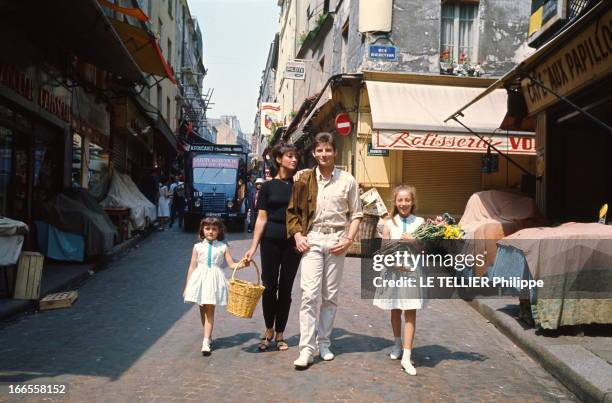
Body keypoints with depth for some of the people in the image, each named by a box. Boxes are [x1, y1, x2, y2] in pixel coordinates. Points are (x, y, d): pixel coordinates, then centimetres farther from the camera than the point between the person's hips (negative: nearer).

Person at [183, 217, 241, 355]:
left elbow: (232, 264, 3)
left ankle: (206, 342, -7)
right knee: (202, 309, 10)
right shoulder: (198, 247, 5)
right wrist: (187, 286, 6)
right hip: (200, 279, 2)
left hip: (214, 280, -2)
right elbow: (192, 267, 7)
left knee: (210, 310, -4)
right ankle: (208, 336, 28)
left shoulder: (223, 247, 3)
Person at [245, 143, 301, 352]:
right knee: (269, 286, 2)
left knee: (286, 287, 6)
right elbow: (262, 218, 1)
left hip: (293, 240, 1)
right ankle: (269, 330, 23)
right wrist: (253, 246, -5)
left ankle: (280, 334, 19)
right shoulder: (268, 186, 3)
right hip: (271, 240, -1)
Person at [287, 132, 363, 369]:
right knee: (310, 294, -8)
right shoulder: (305, 180, 4)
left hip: (336, 240, 1)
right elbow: (292, 211, 11)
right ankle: (306, 349, -4)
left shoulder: (347, 180, 2)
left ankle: (324, 343, 21)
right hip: (312, 238, 0)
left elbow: (356, 214, 6)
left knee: (331, 295, 7)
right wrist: (297, 235, -2)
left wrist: (348, 239, -5)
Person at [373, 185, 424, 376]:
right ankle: (397, 345, 35)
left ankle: (406, 356, -4)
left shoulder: (420, 222, 2)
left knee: (410, 312, -5)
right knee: (395, 310, 13)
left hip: (413, 271, -1)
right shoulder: (389, 223, 3)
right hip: (394, 271, 1)